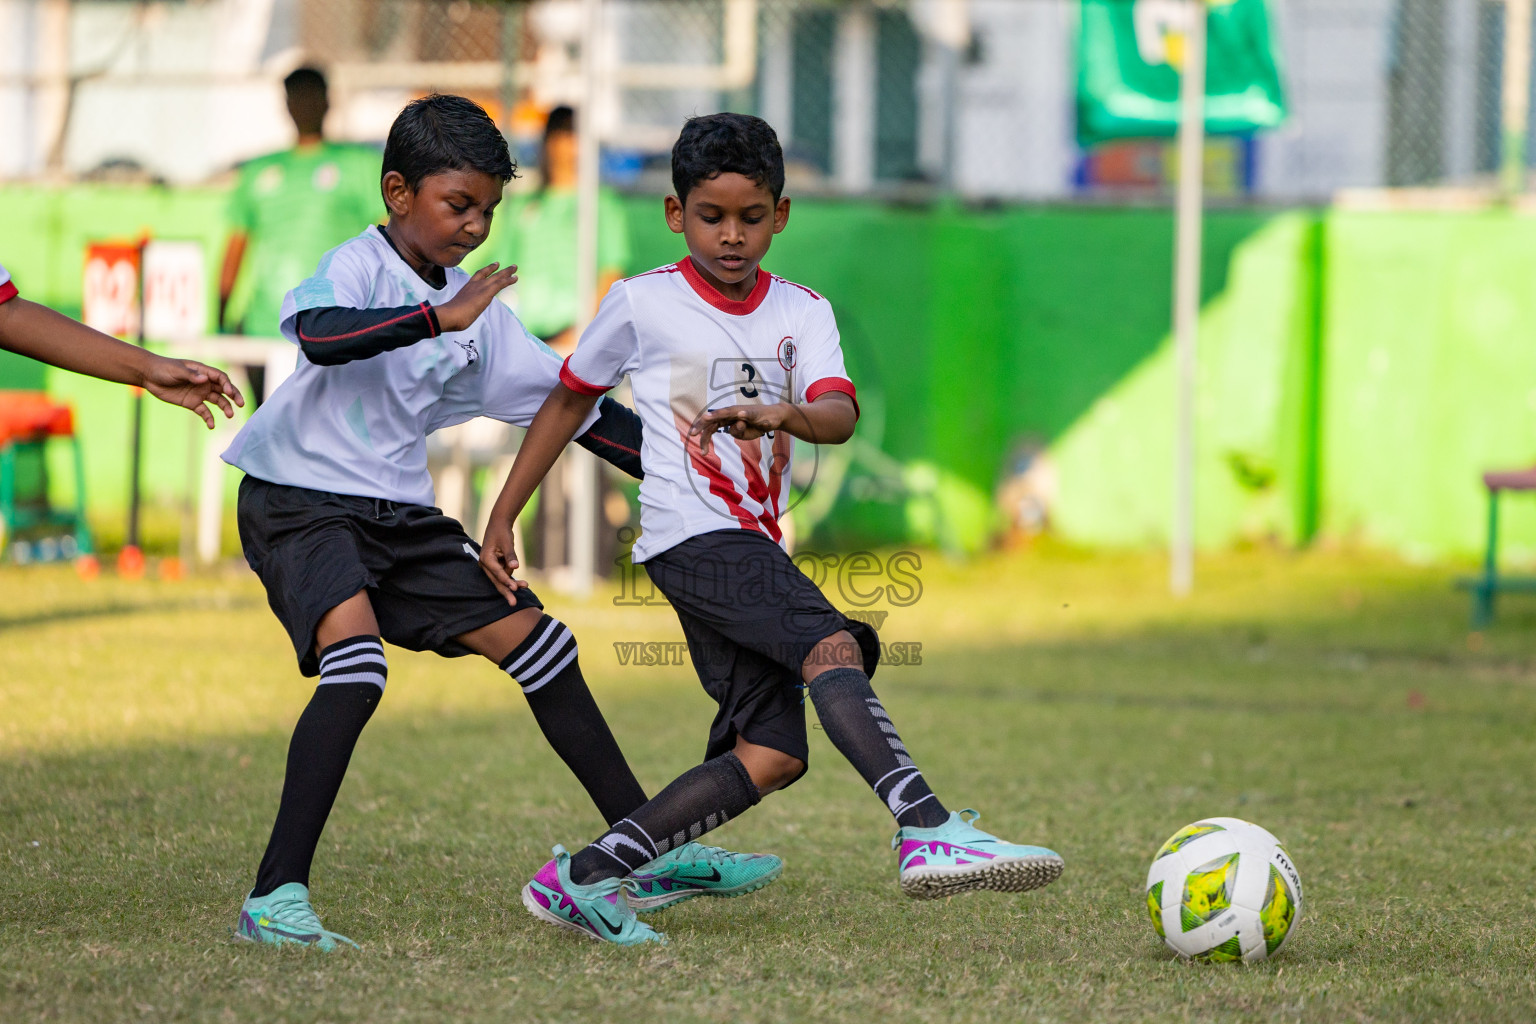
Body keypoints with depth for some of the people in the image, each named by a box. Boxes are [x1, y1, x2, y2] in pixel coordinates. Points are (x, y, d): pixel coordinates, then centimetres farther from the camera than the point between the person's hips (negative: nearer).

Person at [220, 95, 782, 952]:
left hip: (401, 516, 8)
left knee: (533, 639, 7)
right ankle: (275, 895, -27)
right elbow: (317, 334, -35)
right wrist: (441, 319, -42)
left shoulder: (477, 310, 9)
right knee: (357, 662, -30)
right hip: (300, 502, -8)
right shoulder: (356, 268, -11)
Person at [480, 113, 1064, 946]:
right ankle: (929, 833, -43)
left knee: (771, 754, -5)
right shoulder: (642, 305, 2)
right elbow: (570, 400, 15)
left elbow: (840, 415, -8)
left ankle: (581, 878, 0)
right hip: (692, 536, -6)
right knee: (833, 648, -28)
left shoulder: (802, 314, 10)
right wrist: (502, 518, 16)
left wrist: (782, 415, -32)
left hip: (755, 549, 6)